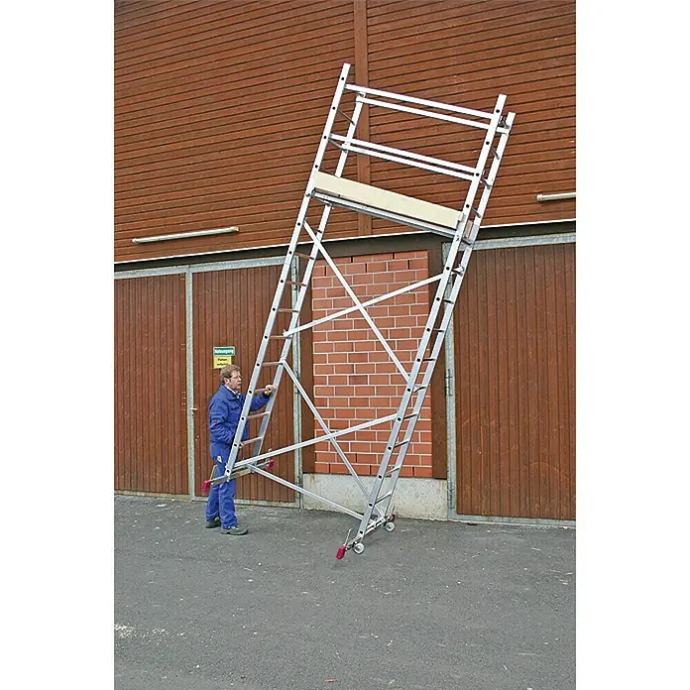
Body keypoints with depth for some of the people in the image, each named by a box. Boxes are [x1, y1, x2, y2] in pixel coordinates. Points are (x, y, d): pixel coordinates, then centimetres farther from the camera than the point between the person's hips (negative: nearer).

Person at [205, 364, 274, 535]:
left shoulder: (237, 397, 13)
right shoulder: (220, 399, -17)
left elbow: (253, 404, 22)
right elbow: (215, 426, -22)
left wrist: (264, 394, 5)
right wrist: (232, 438, -25)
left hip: (230, 446, 10)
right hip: (223, 446, -10)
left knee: (219, 483, 18)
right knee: (227, 486, -6)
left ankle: (212, 518, 30)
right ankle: (228, 524, -1)